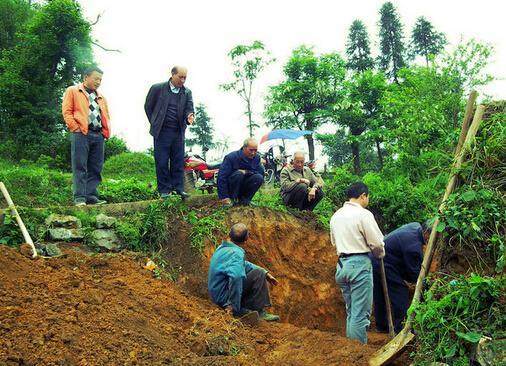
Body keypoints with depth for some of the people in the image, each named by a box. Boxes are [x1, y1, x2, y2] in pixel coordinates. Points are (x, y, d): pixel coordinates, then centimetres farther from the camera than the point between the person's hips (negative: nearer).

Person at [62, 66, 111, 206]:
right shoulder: (72, 91, 8)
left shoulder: (101, 97, 25)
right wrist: (75, 128, -10)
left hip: (98, 135, 6)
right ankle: (79, 197, -7)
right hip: (81, 134, -6)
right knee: (80, 167, -7)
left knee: (95, 168, 3)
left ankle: (91, 196, 7)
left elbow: (106, 116, 29)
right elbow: (66, 111, 0)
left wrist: (106, 131, 12)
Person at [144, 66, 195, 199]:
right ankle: (164, 190, 7)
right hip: (162, 132, -3)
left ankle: (178, 188, 11)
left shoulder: (187, 92, 7)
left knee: (178, 161, 4)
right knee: (162, 162, 0)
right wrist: (155, 123, 7)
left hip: (179, 132, 3)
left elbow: (189, 108, -1)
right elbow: (148, 106, 7)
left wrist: (189, 117, -24)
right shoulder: (157, 88, -2)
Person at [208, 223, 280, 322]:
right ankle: (259, 312, -5)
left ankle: (244, 309, 12)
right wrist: (234, 308, -35)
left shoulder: (222, 247, 8)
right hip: (224, 297, -9)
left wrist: (266, 273, 18)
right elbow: (236, 276, -41)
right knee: (258, 274, -11)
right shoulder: (236, 253, -22)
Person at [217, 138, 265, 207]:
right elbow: (221, 177, -20)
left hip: (244, 187, 4)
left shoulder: (256, 158, -2)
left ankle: (245, 199, -9)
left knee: (259, 177, -22)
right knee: (238, 174, -33)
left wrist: (247, 172, -25)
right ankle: (232, 198, -17)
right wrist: (224, 197, -26)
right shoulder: (232, 157, -17)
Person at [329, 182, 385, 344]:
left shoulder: (336, 215, 13)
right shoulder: (364, 214, -9)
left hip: (341, 264, 8)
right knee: (360, 314, -4)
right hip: (359, 264, -8)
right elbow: (377, 244, -9)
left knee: (351, 311, 16)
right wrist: (380, 254, 10)